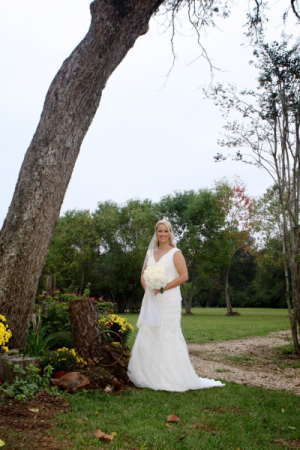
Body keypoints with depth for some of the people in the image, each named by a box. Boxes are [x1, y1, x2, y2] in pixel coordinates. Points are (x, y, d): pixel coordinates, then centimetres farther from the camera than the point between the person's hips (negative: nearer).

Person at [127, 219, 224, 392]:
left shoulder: (175, 253, -2)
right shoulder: (150, 253, 15)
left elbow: (184, 276, -10)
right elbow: (144, 275, 16)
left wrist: (164, 287, -16)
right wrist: (147, 288, -3)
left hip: (168, 301, -6)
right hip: (151, 300, 6)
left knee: (167, 336, -6)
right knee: (148, 336, 7)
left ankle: (170, 378, 3)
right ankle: (149, 375, 17)